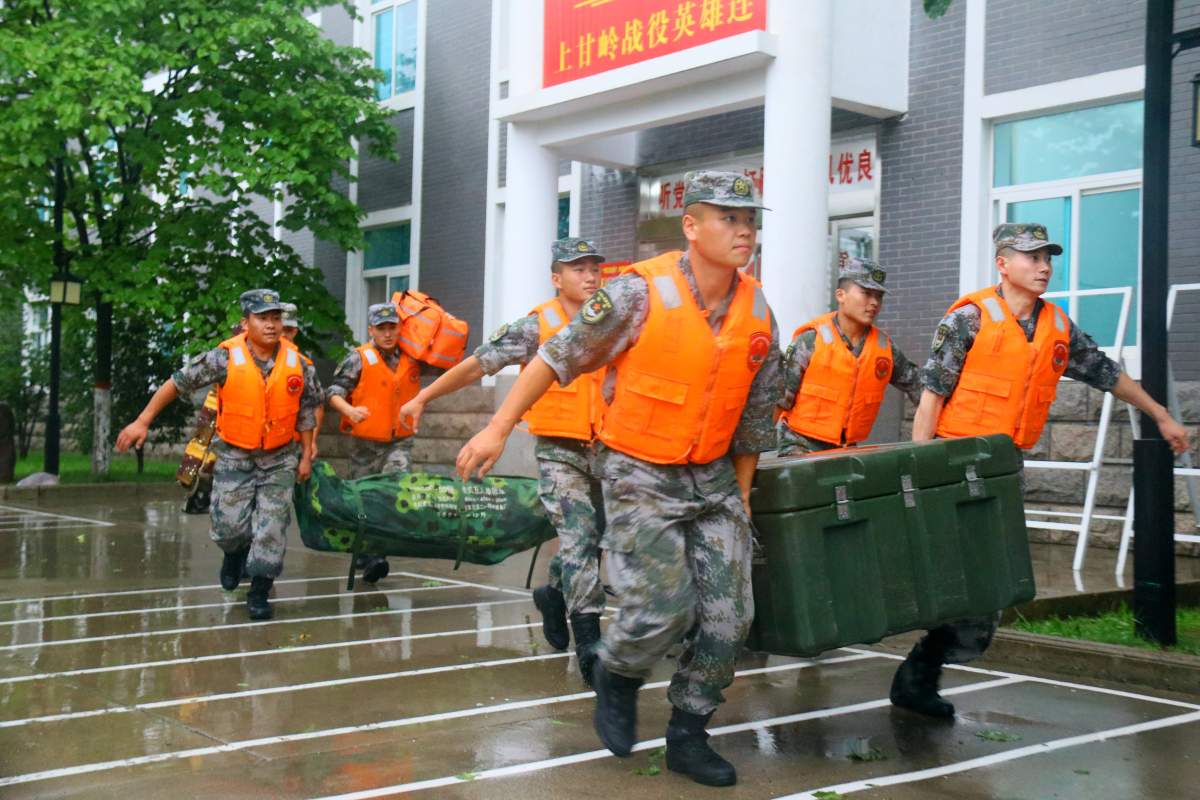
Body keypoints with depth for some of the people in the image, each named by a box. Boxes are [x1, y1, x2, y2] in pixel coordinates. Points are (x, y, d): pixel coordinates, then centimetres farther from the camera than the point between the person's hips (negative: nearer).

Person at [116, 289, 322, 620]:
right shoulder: (225, 359, -16)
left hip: (280, 458, 1)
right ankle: (236, 554, 35)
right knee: (229, 525, -1)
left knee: (272, 527, -2)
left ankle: (259, 593, 13)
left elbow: (306, 409, 5)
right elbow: (177, 383, -9)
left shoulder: (297, 363, -8)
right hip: (235, 456, -1)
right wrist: (142, 422, -9)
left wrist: (306, 456, 6)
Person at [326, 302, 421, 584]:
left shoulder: (411, 358, 4)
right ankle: (367, 556, 19)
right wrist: (351, 410, -30)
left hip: (400, 441, 2)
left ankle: (377, 553, -15)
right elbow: (334, 392, -13)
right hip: (365, 443, -2)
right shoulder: (359, 358, -7)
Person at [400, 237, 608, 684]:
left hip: (601, 450, 5)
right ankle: (589, 646, -11)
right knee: (578, 540, -14)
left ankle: (554, 595, 41)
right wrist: (423, 397, -2)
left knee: (597, 540, 13)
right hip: (559, 450, -5)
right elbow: (478, 364, -4)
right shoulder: (536, 326, -5)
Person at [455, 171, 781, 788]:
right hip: (640, 475, -5)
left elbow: (755, 416, 10)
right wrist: (499, 427, -7)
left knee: (728, 616, 1)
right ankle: (616, 675, 23)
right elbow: (560, 356, -8)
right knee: (663, 608, -12)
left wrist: (741, 498, 13)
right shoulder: (641, 292, -16)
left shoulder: (759, 314, 0)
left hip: (714, 477, 5)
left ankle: (687, 736, 20)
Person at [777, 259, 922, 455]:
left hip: (847, 447, 5)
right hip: (802, 444, -5)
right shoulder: (812, 339, -11)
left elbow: (915, 384, 15)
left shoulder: (884, 346, 3)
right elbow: (778, 397, -10)